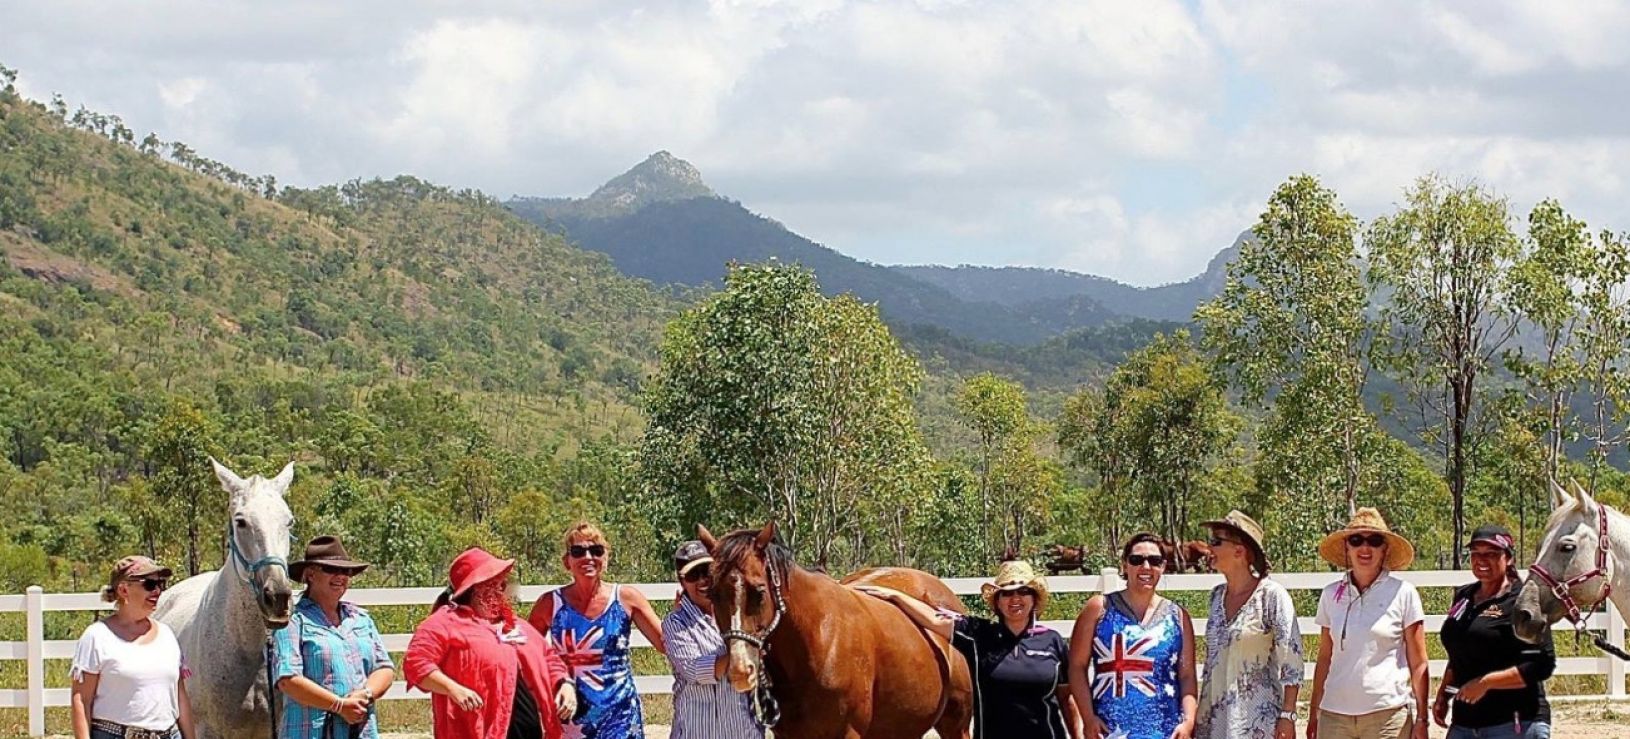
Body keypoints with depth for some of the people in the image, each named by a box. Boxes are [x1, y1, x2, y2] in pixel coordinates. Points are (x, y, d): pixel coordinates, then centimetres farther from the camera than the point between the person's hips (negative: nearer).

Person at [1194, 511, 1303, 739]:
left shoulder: (1271, 595, -9)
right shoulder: (1217, 595, 11)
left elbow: (1291, 660, -11)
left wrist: (1287, 716, -15)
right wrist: (1199, 714, 18)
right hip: (1216, 718, 7)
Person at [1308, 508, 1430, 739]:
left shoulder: (1403, 594, 1)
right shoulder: (1331, 595, 9)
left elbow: (1418, 664, 2)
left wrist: (1421, 719, -2)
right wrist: (1314, 714, 12)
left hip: (1387, 712, -3)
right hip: (1335, 714, 3)